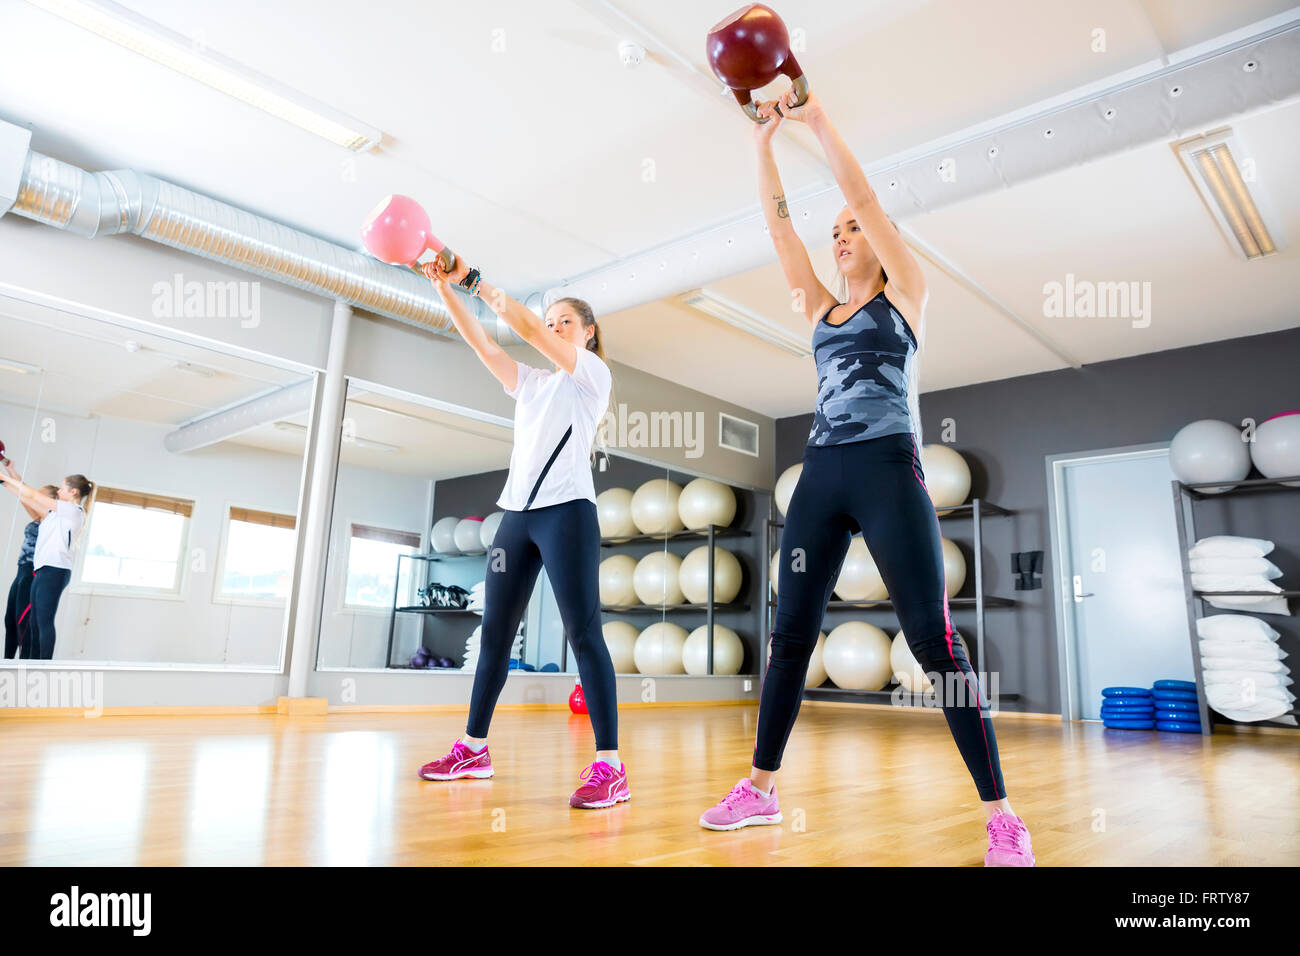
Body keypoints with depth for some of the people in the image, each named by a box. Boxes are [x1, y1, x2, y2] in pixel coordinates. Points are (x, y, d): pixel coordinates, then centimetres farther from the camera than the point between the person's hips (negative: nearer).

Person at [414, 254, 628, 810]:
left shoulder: (593, 374, 5)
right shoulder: (531, 383, 23)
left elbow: (526, 328, -6)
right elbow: (481, 343, 12)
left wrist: (473, 279, -4)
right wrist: (443, 285, 2)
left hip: (567, 510, -7)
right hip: (517, 513, 7)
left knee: (583, 632, -13)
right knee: (494, 631, 7)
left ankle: (609, 766, -14)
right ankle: (474, 748, 18)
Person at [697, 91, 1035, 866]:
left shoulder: (905, 295, 8)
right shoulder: (822, 309, 20)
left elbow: (864, 196, 1)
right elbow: (779, 225, 16)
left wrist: (816, 118, 2)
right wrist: (763, 143, 12)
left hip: (888, 471, -5)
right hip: (822, 475, 5)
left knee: (934, 639, -8)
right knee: (792, 633, 4)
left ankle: (1001, 815, 0)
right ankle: (761, 788, 14)